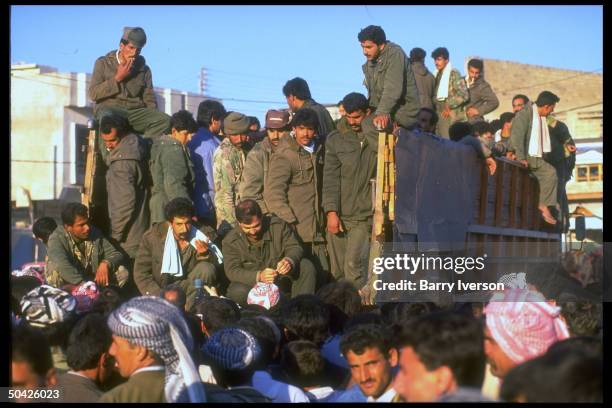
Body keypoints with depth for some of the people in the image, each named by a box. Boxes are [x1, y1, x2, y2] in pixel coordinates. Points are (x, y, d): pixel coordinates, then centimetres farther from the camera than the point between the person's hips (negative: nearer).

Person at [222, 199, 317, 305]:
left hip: (281, 275, 2)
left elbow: (294, 247, -5)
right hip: (252, 283, -2)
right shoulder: (230, 241, -13)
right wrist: (258, 276, -39)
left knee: (306, 266, -21)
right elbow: (232, 271, -20)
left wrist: (289, 261, -32)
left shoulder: (278, 225, -7)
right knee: (237, 292, -35)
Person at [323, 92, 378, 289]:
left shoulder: (376, 134, 4)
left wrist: (367, 123, -11)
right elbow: (330, 177, 1)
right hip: (338, 216, 3)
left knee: (354, 265, -16)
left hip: (363, 216, -3)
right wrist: (331, 211, -7)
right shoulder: (335, 139, 7)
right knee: (337, 271, 5)